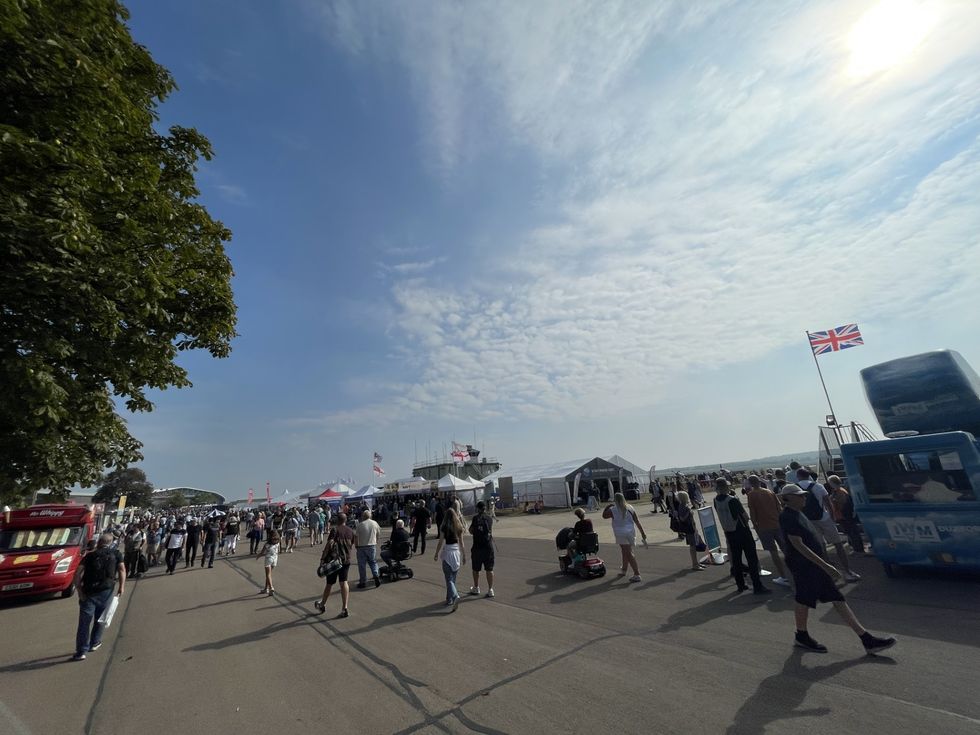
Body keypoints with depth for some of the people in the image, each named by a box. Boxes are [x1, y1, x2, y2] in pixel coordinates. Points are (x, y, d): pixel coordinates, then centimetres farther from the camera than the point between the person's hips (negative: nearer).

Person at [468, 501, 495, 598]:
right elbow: (491, 532, 12)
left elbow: (471, 531, -1)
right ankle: (490, 590, 8)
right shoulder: (489, 519, 0)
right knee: (489, 569, 8)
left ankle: (476, 588, 27)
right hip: (488, 546, 2)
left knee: (476, 569, 15)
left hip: (477, 547, -1)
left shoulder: (475, 518, -7)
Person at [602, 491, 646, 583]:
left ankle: (637, 574, -7)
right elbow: (637, 521, 1)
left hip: (621, 533, -5)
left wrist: (608, 506, 8)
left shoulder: (613, 510, -12)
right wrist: (642, 533, 6)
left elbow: (604, 515, 5)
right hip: (631, 532, 5)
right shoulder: (630, 508, -1)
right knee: (626, 552, 21)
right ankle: (624, 569, 37)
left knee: (629, 553, -2)